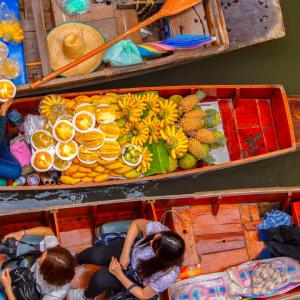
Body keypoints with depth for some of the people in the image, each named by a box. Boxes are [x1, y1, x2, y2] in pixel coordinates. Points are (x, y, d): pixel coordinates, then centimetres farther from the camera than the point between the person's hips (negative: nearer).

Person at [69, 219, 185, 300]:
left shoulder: (167, 276, -41)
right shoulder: (158, 229, -37)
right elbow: (136, 224, -13)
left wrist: (119, 274, -24)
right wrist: (125, 254, -19)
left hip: (136, 278, -3)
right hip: (131, 250, 3)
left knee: (100, 279, -21)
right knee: (95, 255, -16)